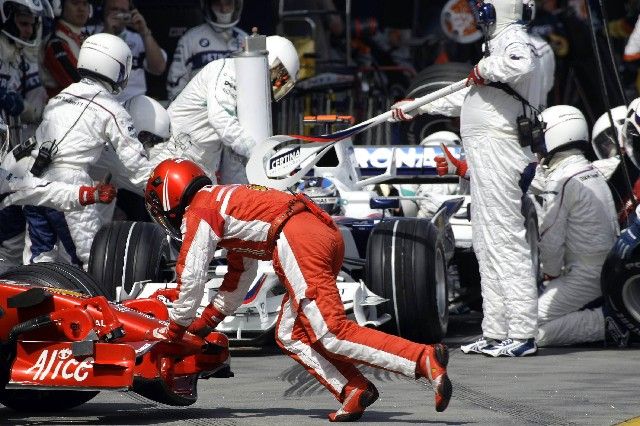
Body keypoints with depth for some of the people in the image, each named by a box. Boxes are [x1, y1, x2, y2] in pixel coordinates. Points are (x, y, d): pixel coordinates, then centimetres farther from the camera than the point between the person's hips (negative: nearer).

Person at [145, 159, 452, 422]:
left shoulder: (198, 212, 8)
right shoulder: (225, 198, 37)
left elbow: (191, 278, 7)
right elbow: (241, 277, 42)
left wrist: (174, 331, 20)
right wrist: (205, 323, 46)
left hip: (295, 239, -9)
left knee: (332, 334, -16)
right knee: (290, 336, 13)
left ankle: (424, 359, -29)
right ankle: (354, 391, -6)